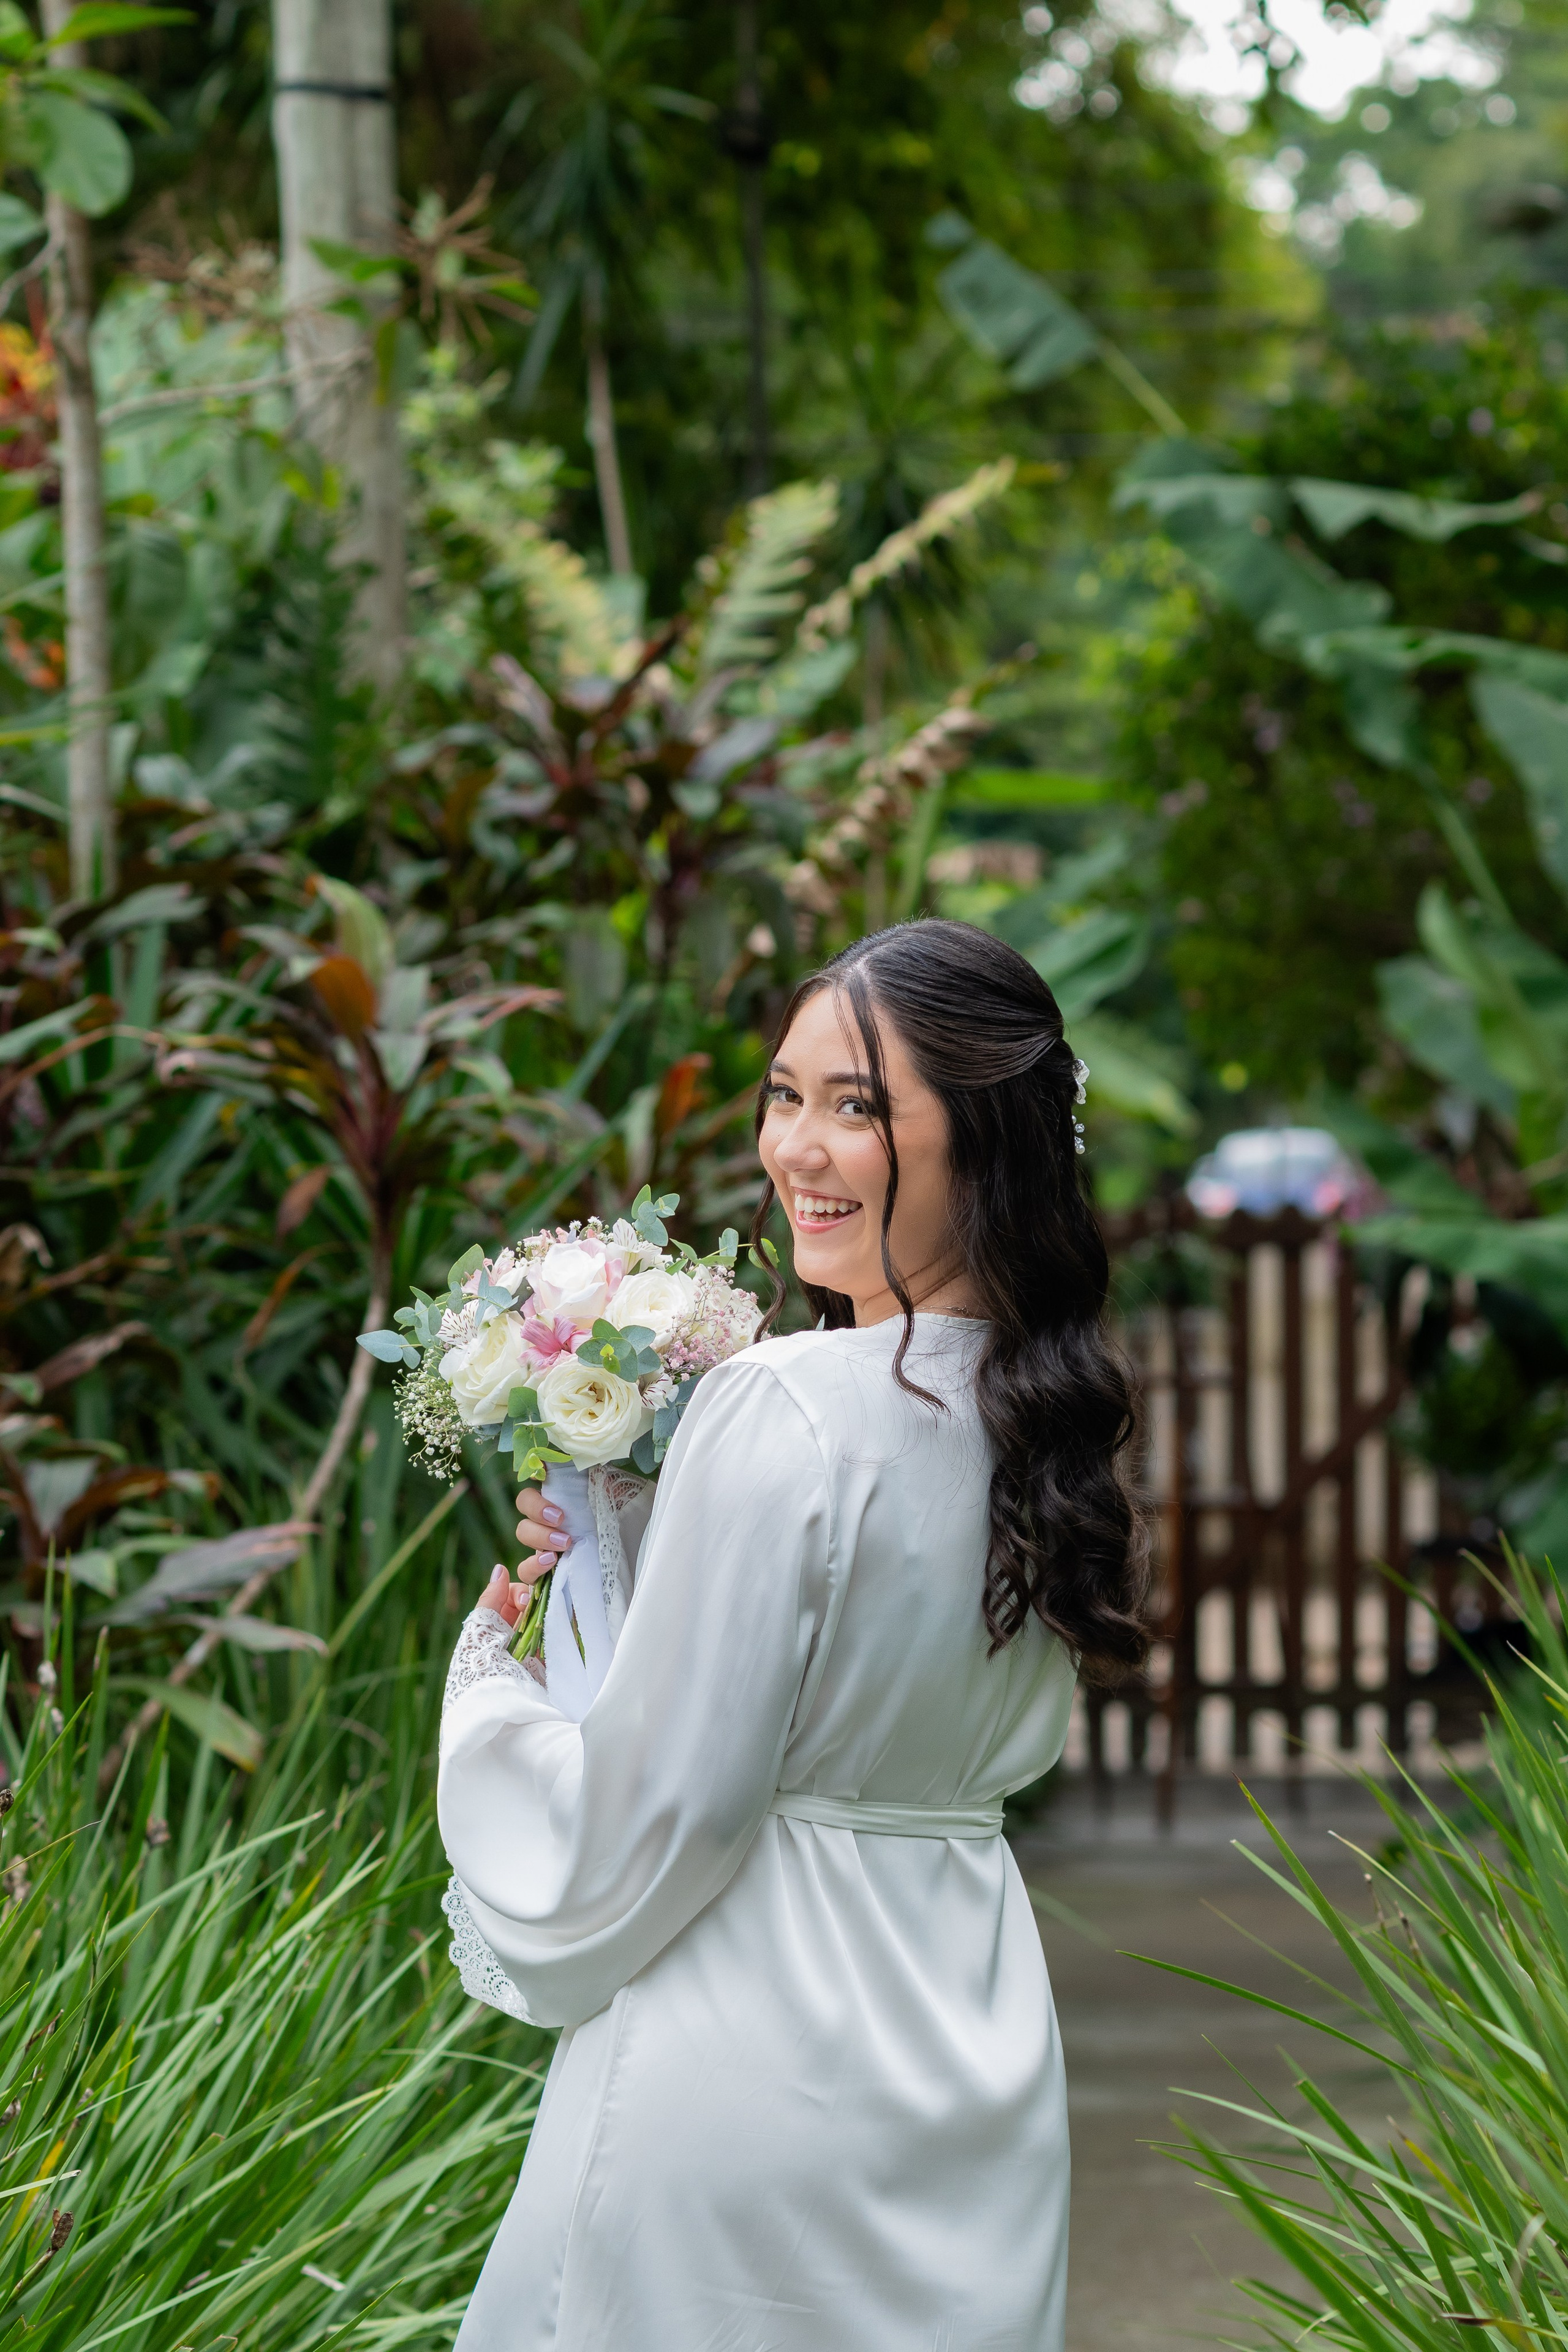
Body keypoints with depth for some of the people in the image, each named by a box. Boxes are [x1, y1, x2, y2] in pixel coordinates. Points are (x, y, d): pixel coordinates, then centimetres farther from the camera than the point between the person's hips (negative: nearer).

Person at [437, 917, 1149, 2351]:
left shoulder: (784, 1411, -20)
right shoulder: (1040, 1412, 3)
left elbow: (651, 1814, -18)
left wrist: (487, 1676, 2)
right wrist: (635, 1559, 13)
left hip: (754, 2064, -8)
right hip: (978, 2055, 8)